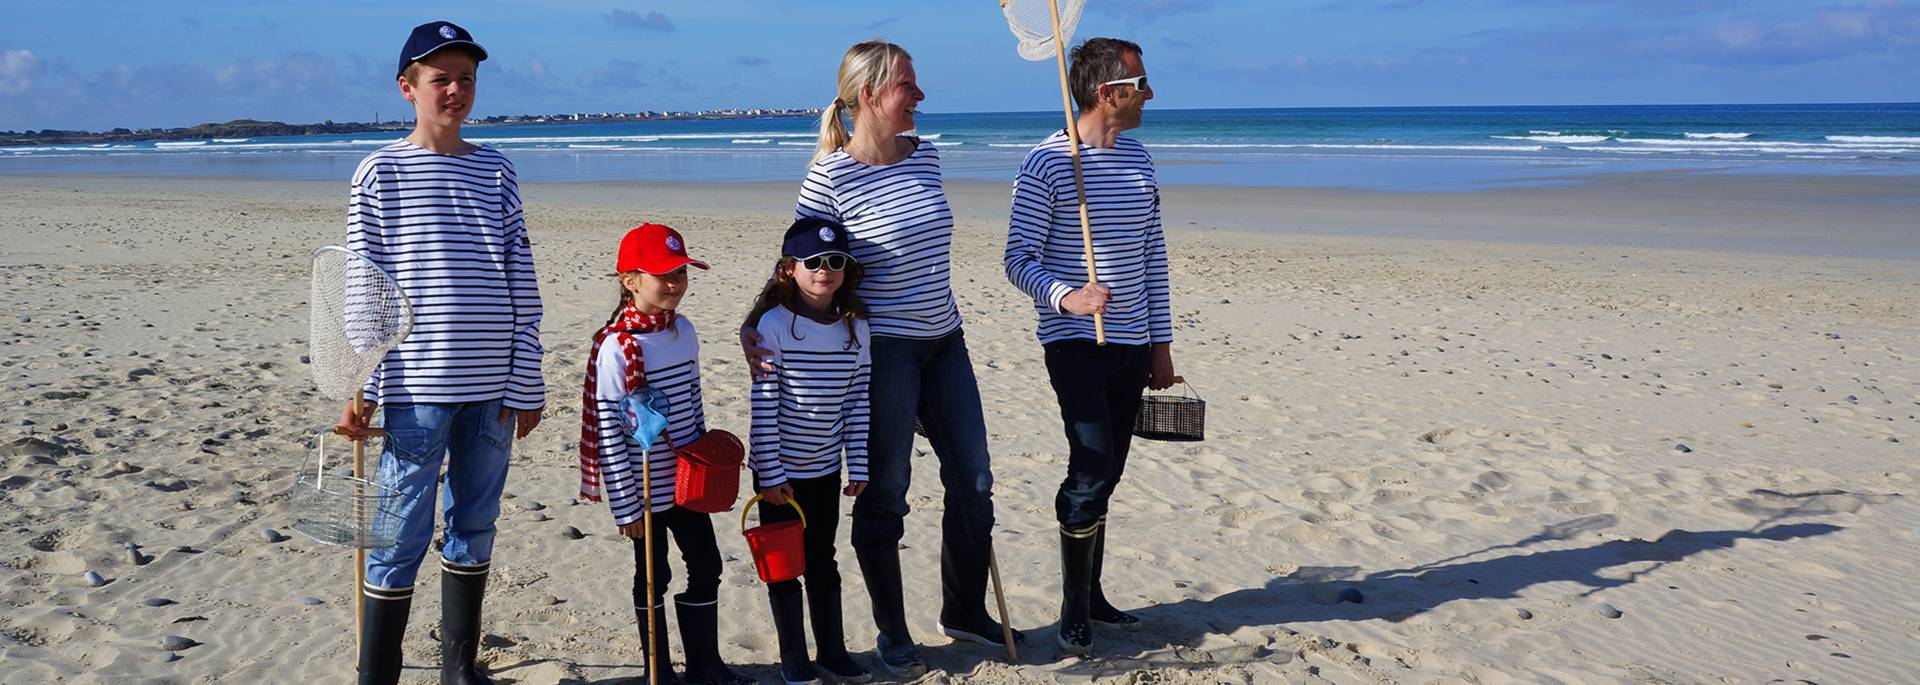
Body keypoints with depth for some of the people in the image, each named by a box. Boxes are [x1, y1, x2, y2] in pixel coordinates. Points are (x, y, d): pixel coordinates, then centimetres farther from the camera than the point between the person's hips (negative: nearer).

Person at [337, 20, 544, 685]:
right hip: (416, 388, -4)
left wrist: (525, 382, 3)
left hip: (493, 388, 4)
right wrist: (359, 390, -8)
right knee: (401, 538, -2)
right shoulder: (381, 172, -1)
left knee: (475, 527, 13)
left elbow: (522, 283, 7)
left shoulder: (495, 170, 8)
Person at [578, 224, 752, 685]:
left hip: (687, 478, 6)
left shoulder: (684, 331, 2)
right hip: (645, 488, -6)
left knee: (706, 566, 12)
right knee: (652, 577, 8)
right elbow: (607, 431, -18)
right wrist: (626, 506, -16)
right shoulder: (617, 347, -20)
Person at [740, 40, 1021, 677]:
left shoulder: (925, 155, 5)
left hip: (944, 341, 7)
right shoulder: (831, 175, -15)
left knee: (973, 481, 13)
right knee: (883, 494, 5)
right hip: (882, 349, -7)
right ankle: (892, 635, 21)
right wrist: (752, 328, -22)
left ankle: (964, 612, 32)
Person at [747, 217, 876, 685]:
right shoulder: (774, 325, -15)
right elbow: (763, 406, -14)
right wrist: (769, 474, -14)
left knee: (823, 562, 16)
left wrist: (858, 467, 1)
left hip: (827, 469, 4)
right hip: (781, 471, -4)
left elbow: (858, 402, 2)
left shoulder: (856, 328, -2)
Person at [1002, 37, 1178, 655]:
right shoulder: (1046, 162, -10)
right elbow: (1019, 260, -10)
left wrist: (1161, 343, 14)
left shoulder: (1137, 160, 11)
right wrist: (1067, 298, -28)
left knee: (1105, 474, 11)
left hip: (1131, 344, 7)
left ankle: (1091, 595, 23)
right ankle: (1073, 610, 0)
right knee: (1092, 470, -14)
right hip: (1075, 343, -6)